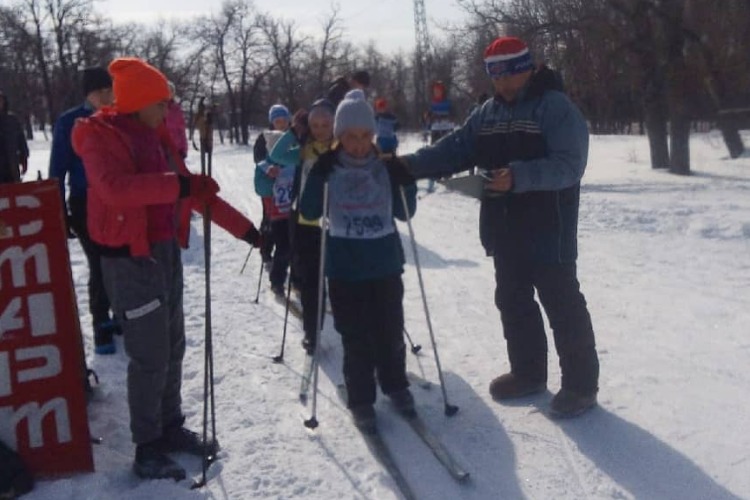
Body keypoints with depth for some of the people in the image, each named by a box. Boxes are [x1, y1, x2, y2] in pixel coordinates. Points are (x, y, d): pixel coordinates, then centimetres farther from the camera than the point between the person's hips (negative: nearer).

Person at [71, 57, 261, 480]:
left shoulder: (156, 138, 13)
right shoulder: (101, 137, -11)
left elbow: (195, 193, 17)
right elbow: (115, 187, -31)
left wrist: (243, 227, 15)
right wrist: (178, 186, -36)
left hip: (167, 252, 8)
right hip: (130, 259, -8)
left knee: (173, 347, 14)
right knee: (150, 355, -5)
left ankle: (171, 428, 30)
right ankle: (147, 448, 9)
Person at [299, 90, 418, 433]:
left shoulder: (387, 167, 2)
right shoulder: (328, 168, -2)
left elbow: (404, 213, 5)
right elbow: (309, 213, -7)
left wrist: (406, 186, -11)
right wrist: (318, 178, -19)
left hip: (386, 262, 2)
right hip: (345, 267, -2)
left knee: (390, 331, 10)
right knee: (355, 337, 2)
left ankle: (395, 384, 31)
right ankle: (360, 399, 14)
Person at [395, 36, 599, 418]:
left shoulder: (556, 107, -12)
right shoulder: (488, 111, 10)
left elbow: (568, 165, -22)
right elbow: (456, 149, 6)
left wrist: (518, 176, -34)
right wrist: (412, 164, -10)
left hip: (548, 233, -7)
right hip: (505, 233, 8)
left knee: (563, 307, 2)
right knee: (513, 303, 17)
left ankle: (580, 384, 15)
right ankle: (528, 372, 33)